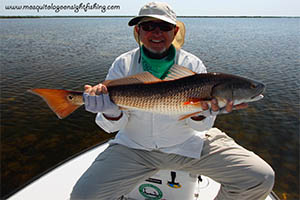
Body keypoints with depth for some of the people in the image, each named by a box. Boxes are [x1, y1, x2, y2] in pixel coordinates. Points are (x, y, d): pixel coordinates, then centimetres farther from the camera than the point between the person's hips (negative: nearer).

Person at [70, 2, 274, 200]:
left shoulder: (193, 65, -5)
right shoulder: (123, 65, -5)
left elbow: (200, 126, -5)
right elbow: (113, 126, -6)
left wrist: (203, 111, -29)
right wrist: (112, 112, -30)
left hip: (188, 145, 1)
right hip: (135, 147, 0)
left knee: (261, 178, -8)